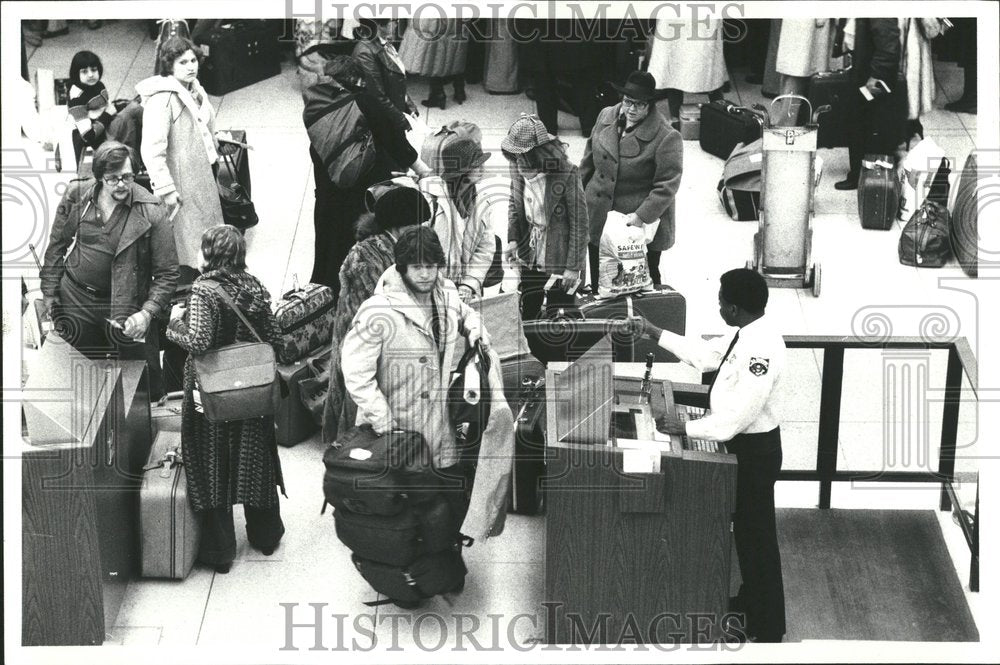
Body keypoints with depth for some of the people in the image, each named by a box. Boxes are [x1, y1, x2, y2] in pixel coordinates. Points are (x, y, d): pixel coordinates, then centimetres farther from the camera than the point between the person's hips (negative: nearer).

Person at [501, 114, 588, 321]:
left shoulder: (567, 174, -24)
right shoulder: (517, 166, -8)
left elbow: (579, 221, -17)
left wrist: (574, 266, -14)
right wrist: (512, 238, -2)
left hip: (559, 261, -5)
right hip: (530, 257, 5)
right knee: (528, 315, 19)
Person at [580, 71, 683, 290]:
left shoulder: (667, 138, -17)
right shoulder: (606, 118, 3)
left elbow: (667, 185, -18)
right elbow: (589, 159, 16)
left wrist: (642, 216, -24)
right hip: (599, 221, 5)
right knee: (598, 283, 15)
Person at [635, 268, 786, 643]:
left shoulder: (761, 347, -30)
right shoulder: (746, 334, 1)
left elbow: (740, 413, -31)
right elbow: (705, 355, 16)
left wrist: (686, 428, -25)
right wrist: (656, 334, 13)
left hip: (754, 449, -10)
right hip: (743, 444, 10)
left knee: (756, 535, 2)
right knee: (745, 529, 24)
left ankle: (767, 629, 13)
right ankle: (751, 601, 42)